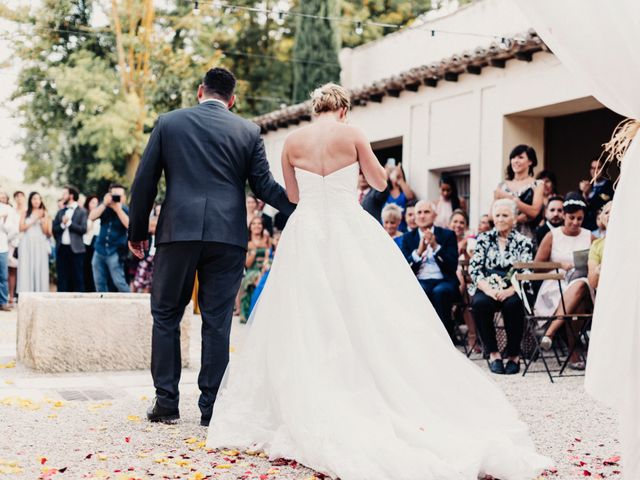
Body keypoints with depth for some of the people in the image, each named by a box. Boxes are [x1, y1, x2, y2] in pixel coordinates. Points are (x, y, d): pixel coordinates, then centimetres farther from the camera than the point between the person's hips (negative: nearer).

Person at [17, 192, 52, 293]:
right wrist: (34, 220, -6)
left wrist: (43, 221, -10)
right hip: (27, 245, 0)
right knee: (26, 270, -6)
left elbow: (48, 233, 3)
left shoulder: (45, 214, 7)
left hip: (41, 245, 0)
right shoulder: (25, 213, 10)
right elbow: (21, 228, -2)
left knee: (40, 270, -4)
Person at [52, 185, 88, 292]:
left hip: (75, 249, -4)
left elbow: (83, 229, -11)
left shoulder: (82, 212, 1)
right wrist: (62, 224, -10)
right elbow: (54, 229, 8)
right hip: (61, 248, 4)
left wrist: (69, 223, -11)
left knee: (77, 278, -1)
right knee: (62, 279, 6)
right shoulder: (60, 212, 15)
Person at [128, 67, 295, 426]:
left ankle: (166, 402, 10)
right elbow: (264, 185, 4)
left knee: (166, 316, 11)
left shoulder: (169, 122, 7)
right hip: (228, 236, 1)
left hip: (178, 231, 0)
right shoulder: (248, 131, 7)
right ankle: (211, 406, 7)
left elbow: (145, 181, 6)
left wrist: (137, 232, 14)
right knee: (217, 322, 5)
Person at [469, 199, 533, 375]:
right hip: (487, 289, 1)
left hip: (512, 291, -1)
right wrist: (488, 289, -15)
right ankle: (493, 353, -20)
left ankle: (514, 355, -18)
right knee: (480, 303, -33)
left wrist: (508, 291, -20)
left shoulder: (523, 242, 10)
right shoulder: (484, 238, 15)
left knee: (513, 304, -35)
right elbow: (474, 268, 3)